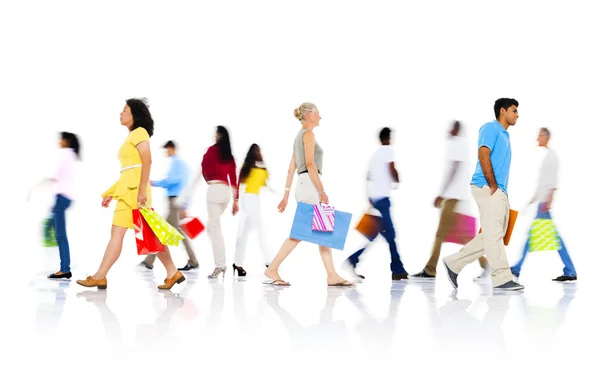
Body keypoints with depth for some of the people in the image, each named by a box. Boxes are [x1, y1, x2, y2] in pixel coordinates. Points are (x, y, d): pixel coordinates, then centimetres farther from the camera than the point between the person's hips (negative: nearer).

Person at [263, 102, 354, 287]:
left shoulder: (299, 136, 21)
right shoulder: (308, 134, -6)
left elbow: (291, 168, 18)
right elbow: (310, 163, -17)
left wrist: (286, 194, 17)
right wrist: (321, 190, -21)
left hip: (305, 186, 10)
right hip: (309, 184, -10)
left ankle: (332, 276, 3)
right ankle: (272, 269, -6)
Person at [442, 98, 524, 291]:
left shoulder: (504, 135, 24)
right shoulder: (491, 128, -4)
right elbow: (483, 154, -16)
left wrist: (501, 192, 15)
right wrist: (492, 185, -18)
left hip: (500, 192, 10)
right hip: (487, 188, -10)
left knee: (494, 235, 9)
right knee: (494, 233, -9)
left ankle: (454, 263, 16)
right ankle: (501, 279, -9)